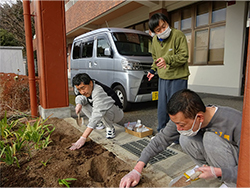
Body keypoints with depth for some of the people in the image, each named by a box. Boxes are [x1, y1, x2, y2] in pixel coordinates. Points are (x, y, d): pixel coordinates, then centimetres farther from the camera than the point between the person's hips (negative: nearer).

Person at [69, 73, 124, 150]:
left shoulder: (99, 92, -36)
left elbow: (97, 114, -45)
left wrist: (83, 138, -49)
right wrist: (79, 103, -30)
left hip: (117, 113, -8)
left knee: (103, 108, -43)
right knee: (78, 99, -4)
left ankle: (110, 128, -11)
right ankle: (100, 123, 2)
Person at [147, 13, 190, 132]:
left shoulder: (178, 35, -11)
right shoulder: (155, 40, 8)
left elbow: (183, 56, -15)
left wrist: (167, 60, -29)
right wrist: (153, 69, 11)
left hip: (178, 78, -6)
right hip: (162, 78, 6)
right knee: (162, 108, 12)